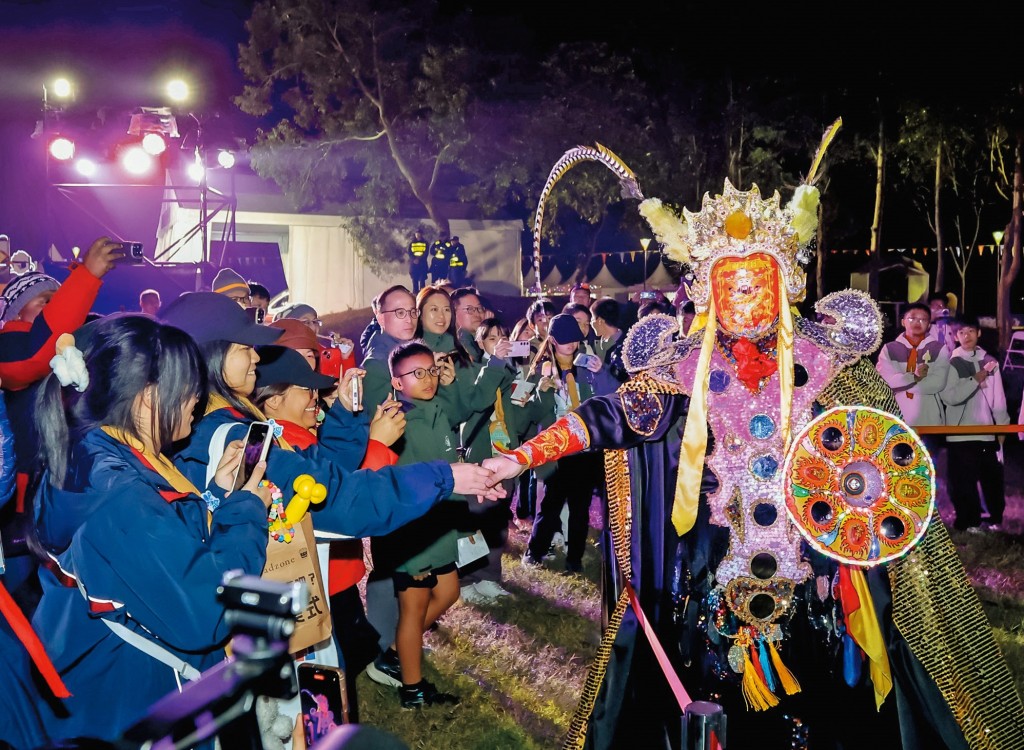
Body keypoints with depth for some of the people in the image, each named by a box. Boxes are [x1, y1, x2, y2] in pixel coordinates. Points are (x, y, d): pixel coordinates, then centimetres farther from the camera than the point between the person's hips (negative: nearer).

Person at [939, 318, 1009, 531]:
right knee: (964, 482, 0)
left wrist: (1002, 425, 9)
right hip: (960, 434, -3)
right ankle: (969, 521, 11)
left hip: (987, 431, 3)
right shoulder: (951, 363, -4)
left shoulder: (989, 361, 6)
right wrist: (976, 379, -15)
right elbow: (948, 396, -15)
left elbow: (998, 396, 10)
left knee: (992, 477, 11)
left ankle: (995, 518, 26)